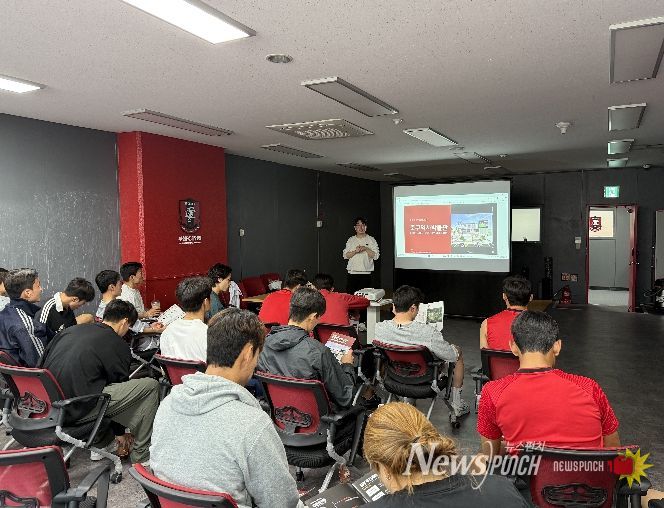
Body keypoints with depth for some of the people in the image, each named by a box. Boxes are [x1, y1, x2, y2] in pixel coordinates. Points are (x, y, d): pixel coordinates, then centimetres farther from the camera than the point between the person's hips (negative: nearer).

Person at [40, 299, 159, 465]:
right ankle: (141, 455, 8)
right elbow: (120, 382, 6)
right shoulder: (117, 345, -4)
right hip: (77, 409, -8)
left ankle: (103, 442, 29)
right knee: (150, 385, -1)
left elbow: (43, 361, 21)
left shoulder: (71, 329, 14)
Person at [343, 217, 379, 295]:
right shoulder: (351, 240, 12)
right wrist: (355, 251, -11)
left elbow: (376, 256, 0)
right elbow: (345, 255, 6)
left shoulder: (371, 240, 6)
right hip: (352, 272, 2)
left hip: (366, 273, -2)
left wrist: (366, 249, -12)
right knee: (350, 293, -4)